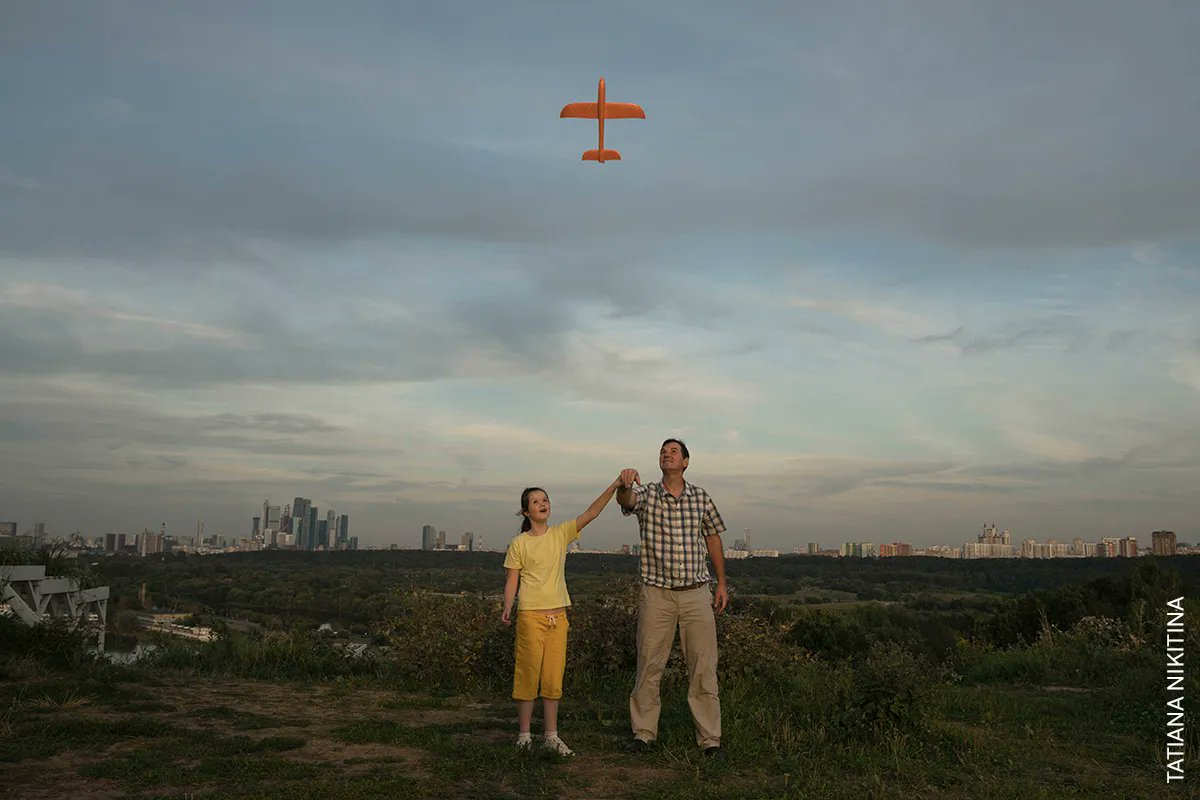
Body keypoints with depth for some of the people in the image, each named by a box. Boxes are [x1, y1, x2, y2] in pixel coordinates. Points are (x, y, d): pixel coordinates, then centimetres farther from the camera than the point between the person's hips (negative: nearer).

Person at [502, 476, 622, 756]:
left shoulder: (561, 533, 4)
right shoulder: (519, 543, -1)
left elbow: (591, 513, -6)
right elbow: (512, 580, -1)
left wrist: (614, 486, -17)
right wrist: (507, 607, -18)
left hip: (558, 616, 3)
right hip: (531, 615, -3)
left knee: (553, 678, 8)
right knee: (528, 675, 2)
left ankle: (551, 736, 17)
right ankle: (524, 735, 14)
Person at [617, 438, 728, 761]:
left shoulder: (701, 497, 4)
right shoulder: (646, 494, -2)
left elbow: (713, 537, 14)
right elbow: (626, 500, -25)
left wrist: (722, 584, 11)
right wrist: (625, 486, -50)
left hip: (696, 593, 1)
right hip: (656, 593, -1)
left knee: (703, 668, 3)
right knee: (648, 665, 6)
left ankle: (710, 738, 12)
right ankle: (643, 732, 19)